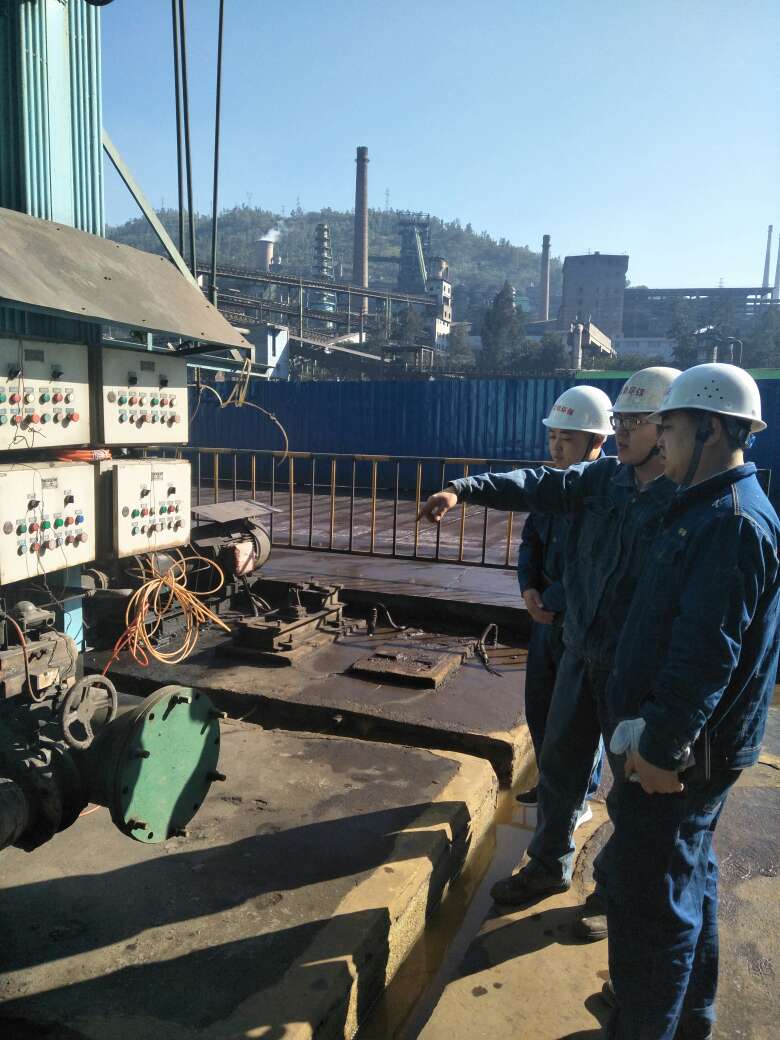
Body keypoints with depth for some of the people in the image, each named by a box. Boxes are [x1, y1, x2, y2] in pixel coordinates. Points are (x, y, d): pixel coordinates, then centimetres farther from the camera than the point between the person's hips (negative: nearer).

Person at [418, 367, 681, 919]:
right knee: (560, 761, 18)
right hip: (580, 651, 6)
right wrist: (465, 488, -24)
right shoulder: (603, 477, 1)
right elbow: (538, 485, -9)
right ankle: (550, 864, 40)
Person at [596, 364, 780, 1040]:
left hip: (675, 756, -10)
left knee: (649, 897, 3)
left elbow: (707, 652, -27)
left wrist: (662, 747, -22)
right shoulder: (712, 509, 10)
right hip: (686, 744, 10)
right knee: (687, 880, 23)